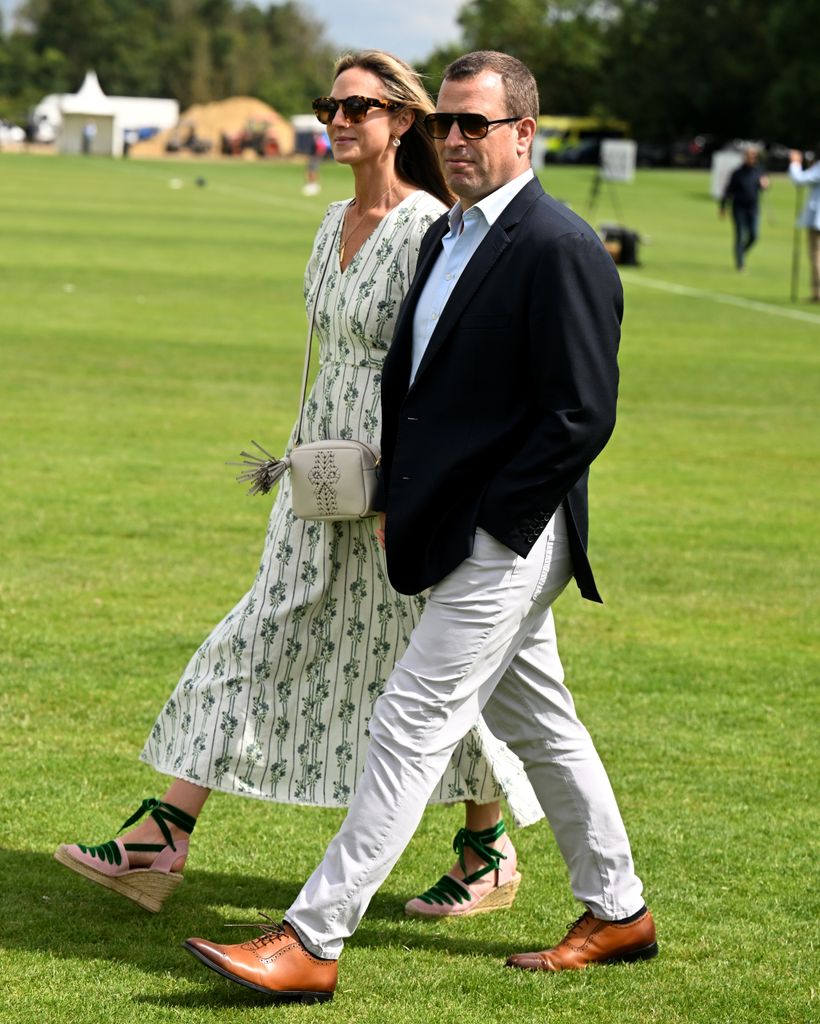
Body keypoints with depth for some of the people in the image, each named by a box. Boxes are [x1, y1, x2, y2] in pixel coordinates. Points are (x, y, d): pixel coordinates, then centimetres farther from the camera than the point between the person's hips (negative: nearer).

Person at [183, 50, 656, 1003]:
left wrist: (488, 524, -17)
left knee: (410, 727, -10)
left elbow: (581, 415, -19)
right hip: (450, 534, 10)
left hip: (504, 542, -10)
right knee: (538, 726, 18)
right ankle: (618, 914, 30)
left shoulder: (561, 250, -15)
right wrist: (395, 500, 8)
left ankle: (309, 942, -10)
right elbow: (406, 380, 20)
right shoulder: (445, 237, 13)